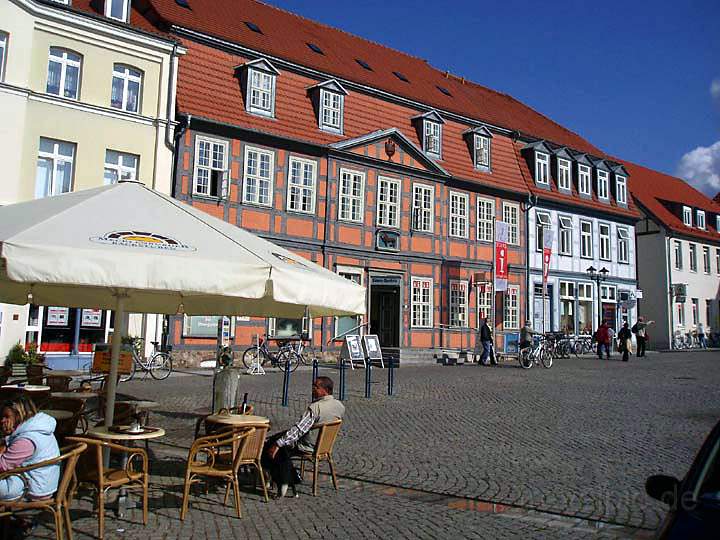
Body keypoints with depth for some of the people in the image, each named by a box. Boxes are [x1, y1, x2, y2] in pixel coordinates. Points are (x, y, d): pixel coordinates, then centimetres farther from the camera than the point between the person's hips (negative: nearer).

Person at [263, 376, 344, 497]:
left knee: (268, 449, 4)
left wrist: (277, 444, -25)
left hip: (308, 447, -8)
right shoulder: (340, 406, -5)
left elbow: (298, 429, -30)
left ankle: (282, 484, 10)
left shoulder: (315, 407, -28)